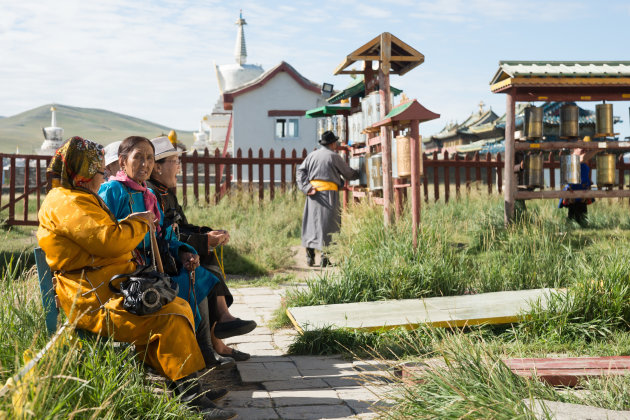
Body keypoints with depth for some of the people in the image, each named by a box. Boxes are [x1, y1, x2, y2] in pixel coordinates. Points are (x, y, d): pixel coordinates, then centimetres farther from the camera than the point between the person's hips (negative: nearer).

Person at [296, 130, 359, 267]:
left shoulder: (311, 155, 10)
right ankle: (325, 257, -2)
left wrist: (306, 187, -5)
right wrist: (357, 174, 28)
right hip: (329, 193, -4)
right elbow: (349, 173, 8)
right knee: (327, 224, 0)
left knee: (311, 222, 10)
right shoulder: (334, 156, -2)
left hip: (313, 192, 4)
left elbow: (300, 171, 2)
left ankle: (310, 256, 9)